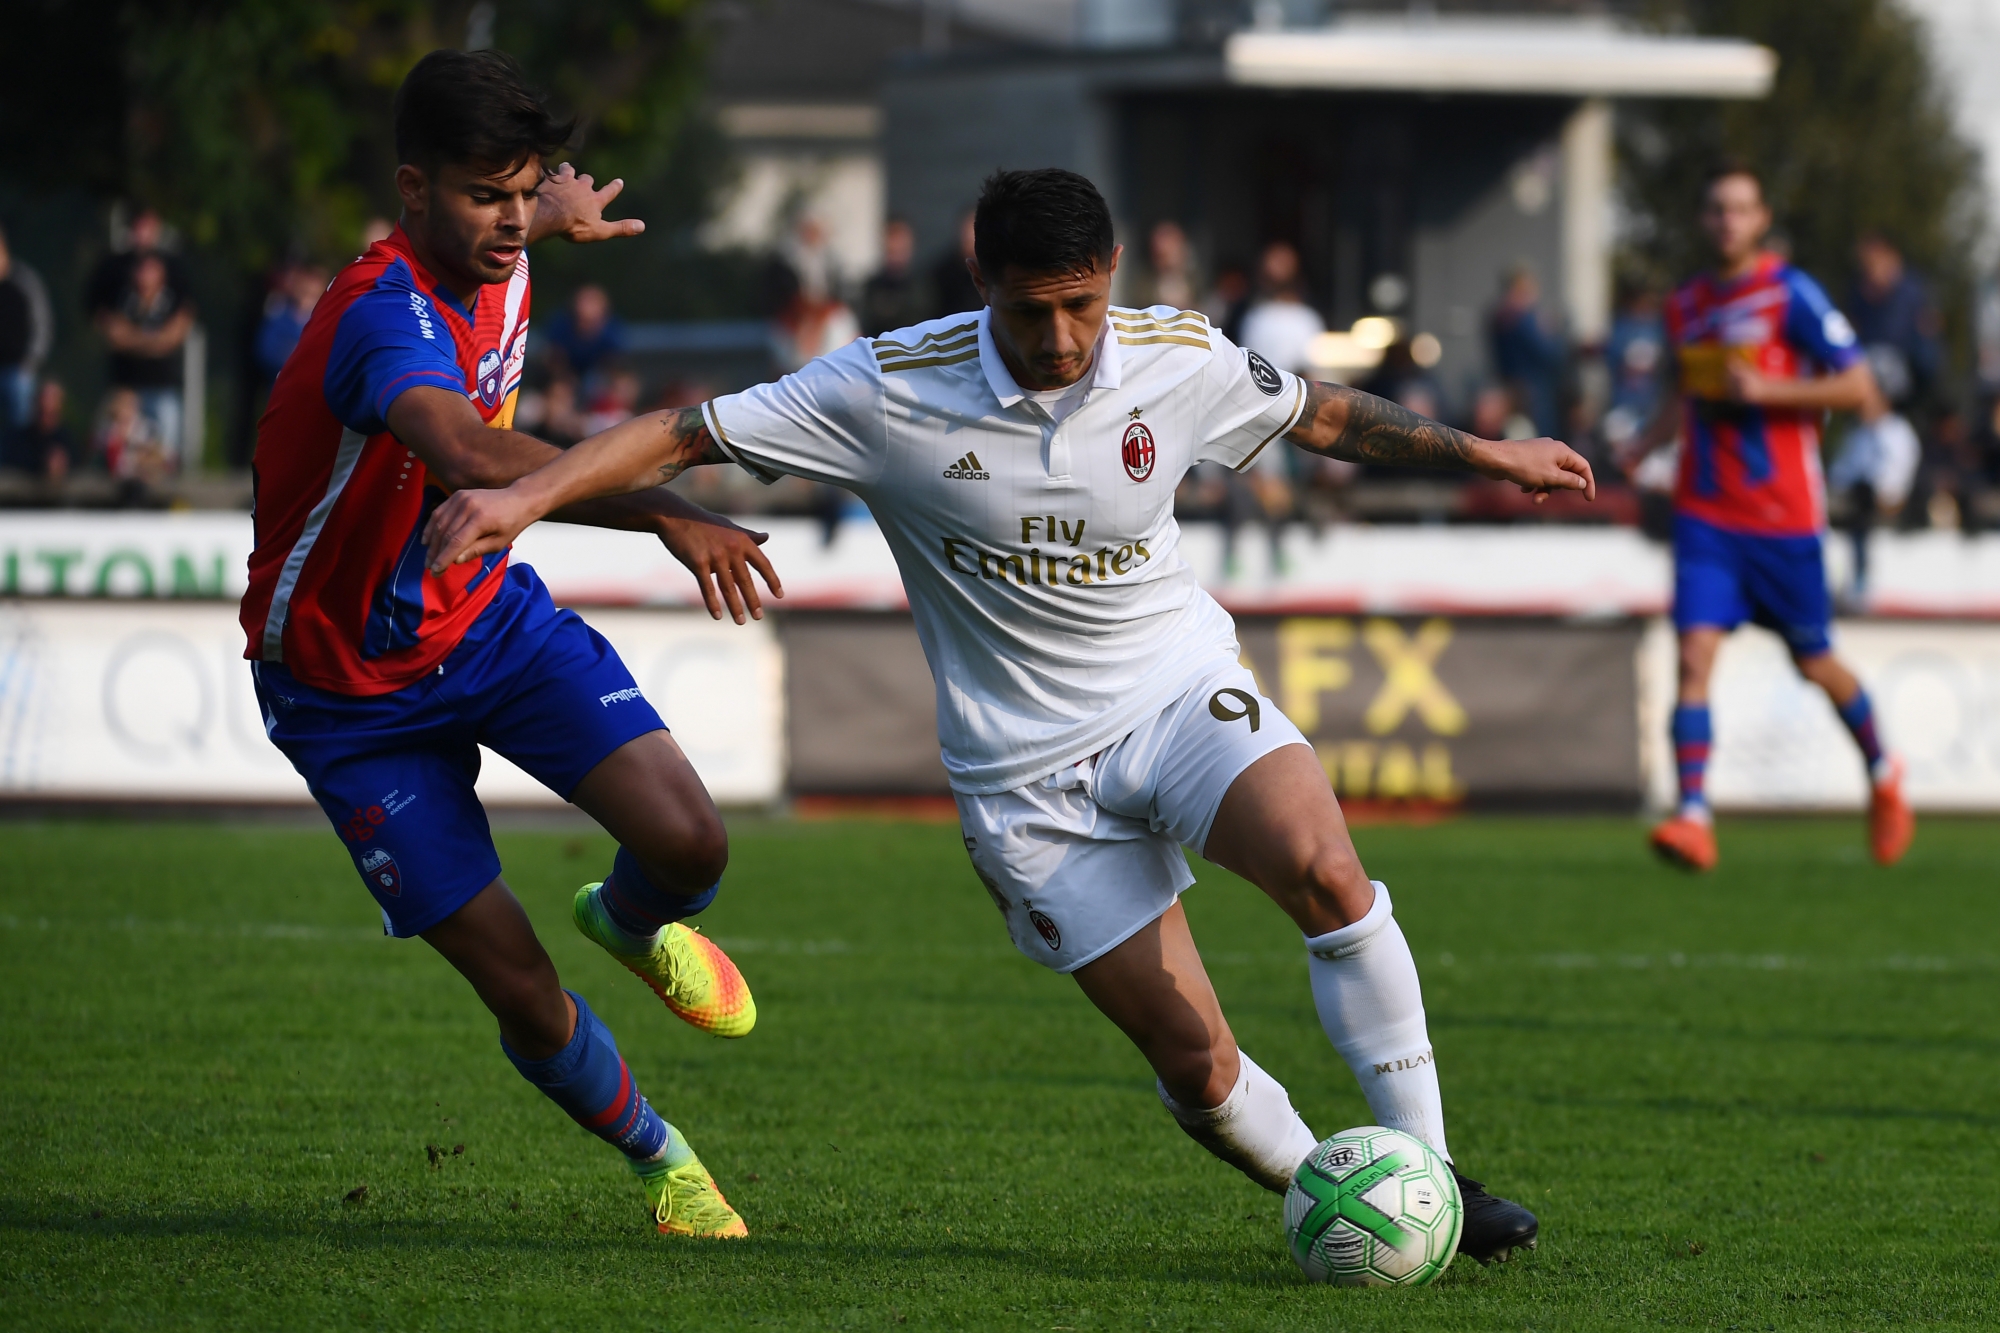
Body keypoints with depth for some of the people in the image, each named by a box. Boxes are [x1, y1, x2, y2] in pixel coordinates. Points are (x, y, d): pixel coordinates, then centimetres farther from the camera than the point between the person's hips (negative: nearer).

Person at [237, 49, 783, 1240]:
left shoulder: (497, 268, -7)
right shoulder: (385, 315, -34)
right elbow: (471, 456, -55)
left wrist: (557, 210, 42)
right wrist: (663, 512, -64)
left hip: (490, 614, 6)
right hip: (353, 692, -6)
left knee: (689, 844, -16)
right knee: (526, 996, -6)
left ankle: (631, 921, 22)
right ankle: (661, 1158, 23)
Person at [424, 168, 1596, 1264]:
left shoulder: (1181, 361, -8)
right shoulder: (890, 391, -15)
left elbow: (1320, 414, 13)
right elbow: (686, 435, -11)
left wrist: (1485, 453, 16)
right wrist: (522, 498, -23)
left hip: (1178, 686, 1)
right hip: (1028, 765, -1)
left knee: (1324, 869, -30)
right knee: (1197, 1068, -9)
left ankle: (1425, 1176, -17)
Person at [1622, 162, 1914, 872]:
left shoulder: (1792, 294, -7)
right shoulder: (1686, 306, 10)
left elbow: (1858, 386, -9)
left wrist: (1765, 389, -18)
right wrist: (1635, 450, 8)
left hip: (1783, 516, -4)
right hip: (1705, 514, 4)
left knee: (1814, 662, 10)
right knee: (1695, 654, -14)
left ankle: (1882, 773, 37)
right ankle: (1693, 818, -20)